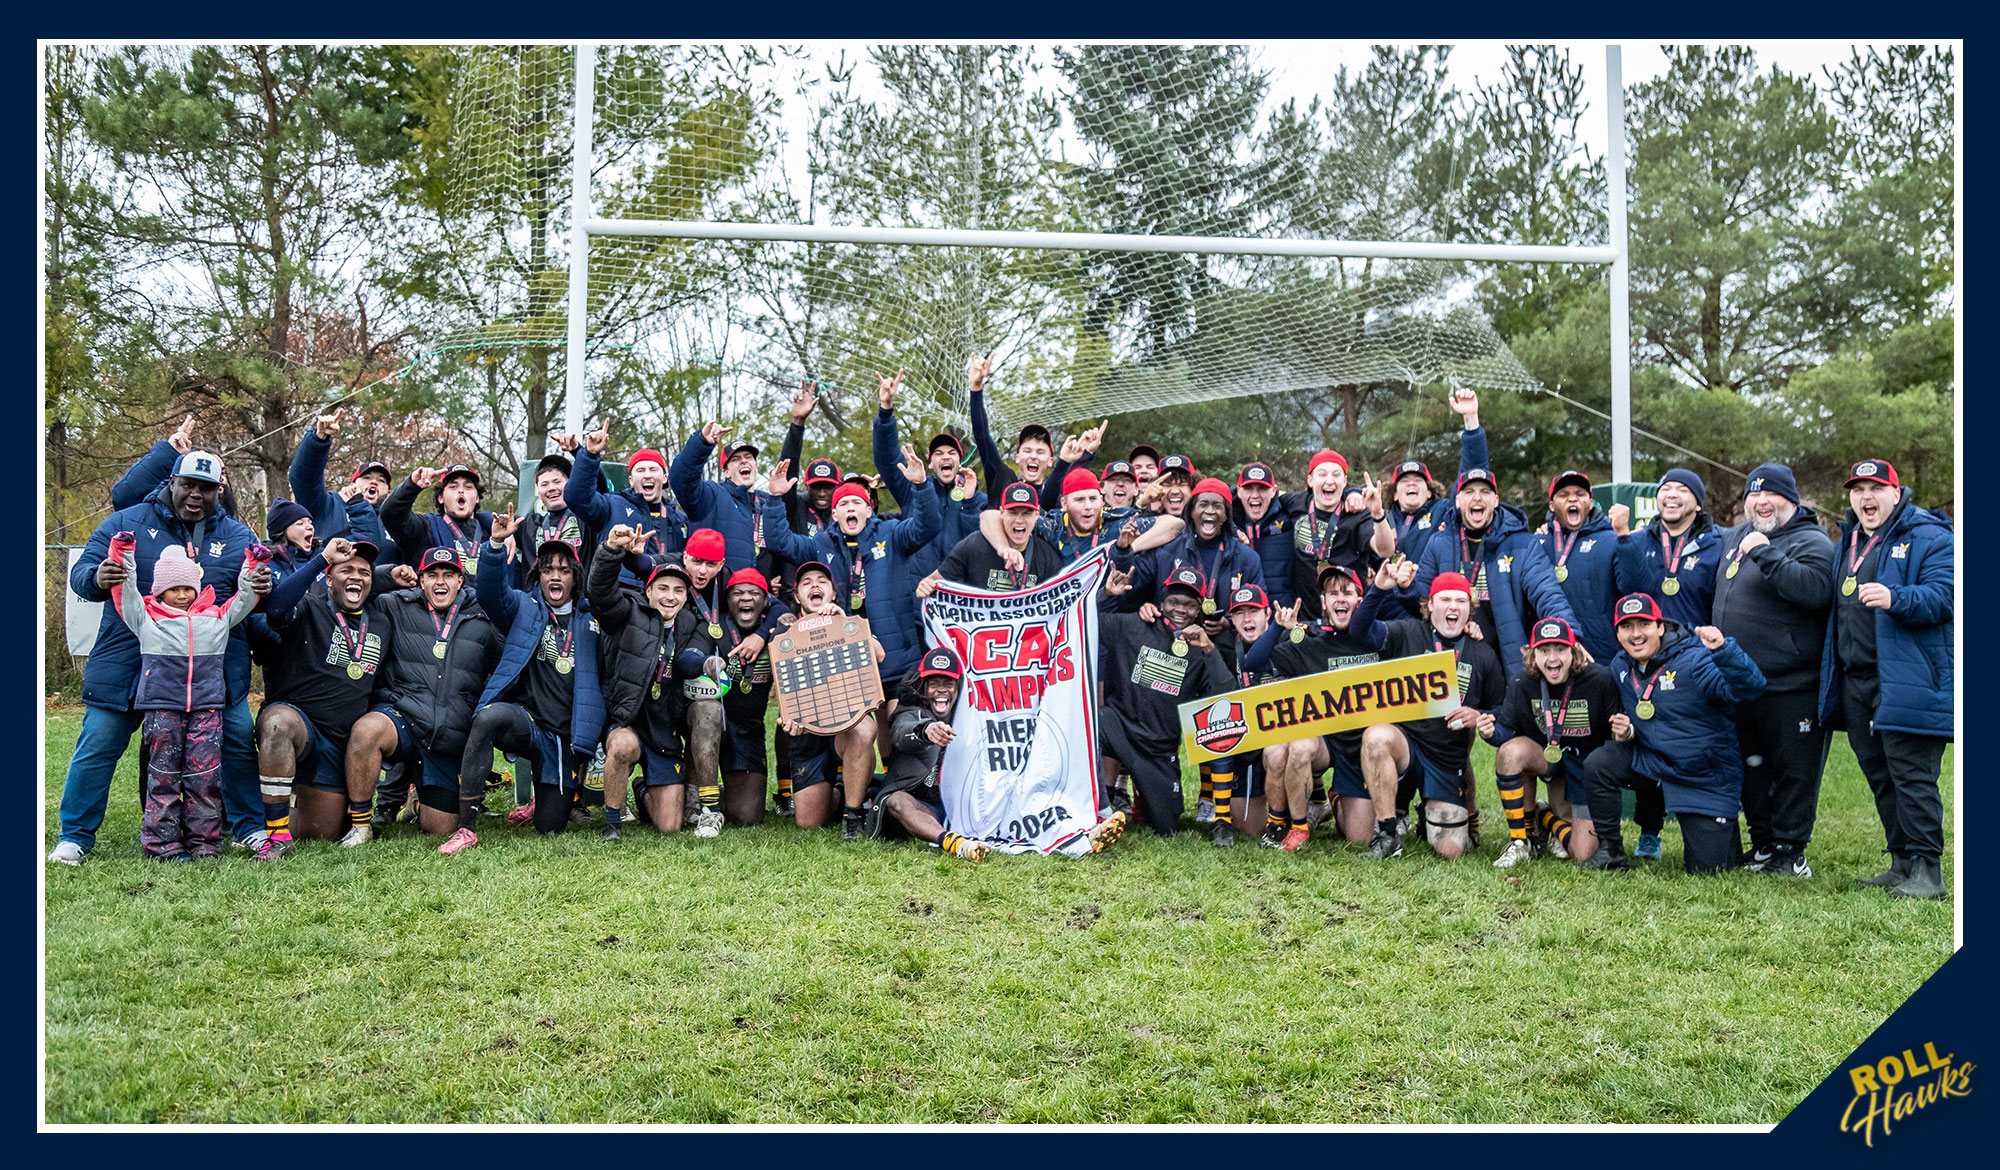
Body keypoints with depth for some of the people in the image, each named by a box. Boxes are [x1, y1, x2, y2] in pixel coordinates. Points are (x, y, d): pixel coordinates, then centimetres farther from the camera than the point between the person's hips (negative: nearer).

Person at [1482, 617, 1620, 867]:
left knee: (1582, 852, -10)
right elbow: (1507, 730, -9)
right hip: (1544, 756, 1)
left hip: (1586, 764, -1)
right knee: (1510, 751, -34)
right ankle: (1521, 838, -14)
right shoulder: (1521, 684, -14)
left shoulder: (1600, 680, -20)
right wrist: (1492, 732, -32)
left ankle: (1546, 818, 28)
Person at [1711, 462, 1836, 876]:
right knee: (1752, 770, 17)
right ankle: (1762, 844, 29)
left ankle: (1789, 852, 12)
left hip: (1792, 687, -8)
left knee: (1794, 771, 2)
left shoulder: (1811, 542, -10)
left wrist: (1765, 554, -28)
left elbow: (1816, 588, -29)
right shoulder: (1735, 538, 13)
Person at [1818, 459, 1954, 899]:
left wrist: (1895, 598, -33)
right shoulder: (1848, 541, 19)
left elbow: (1942, 595, -17)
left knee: (1911, 776, -8)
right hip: (1855, 681, 8)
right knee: (1880, 776, 13)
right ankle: (1902, 862, 22)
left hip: (1906, 681, -8)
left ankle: (1926, 870, -2)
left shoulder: (1928, 538, -5)